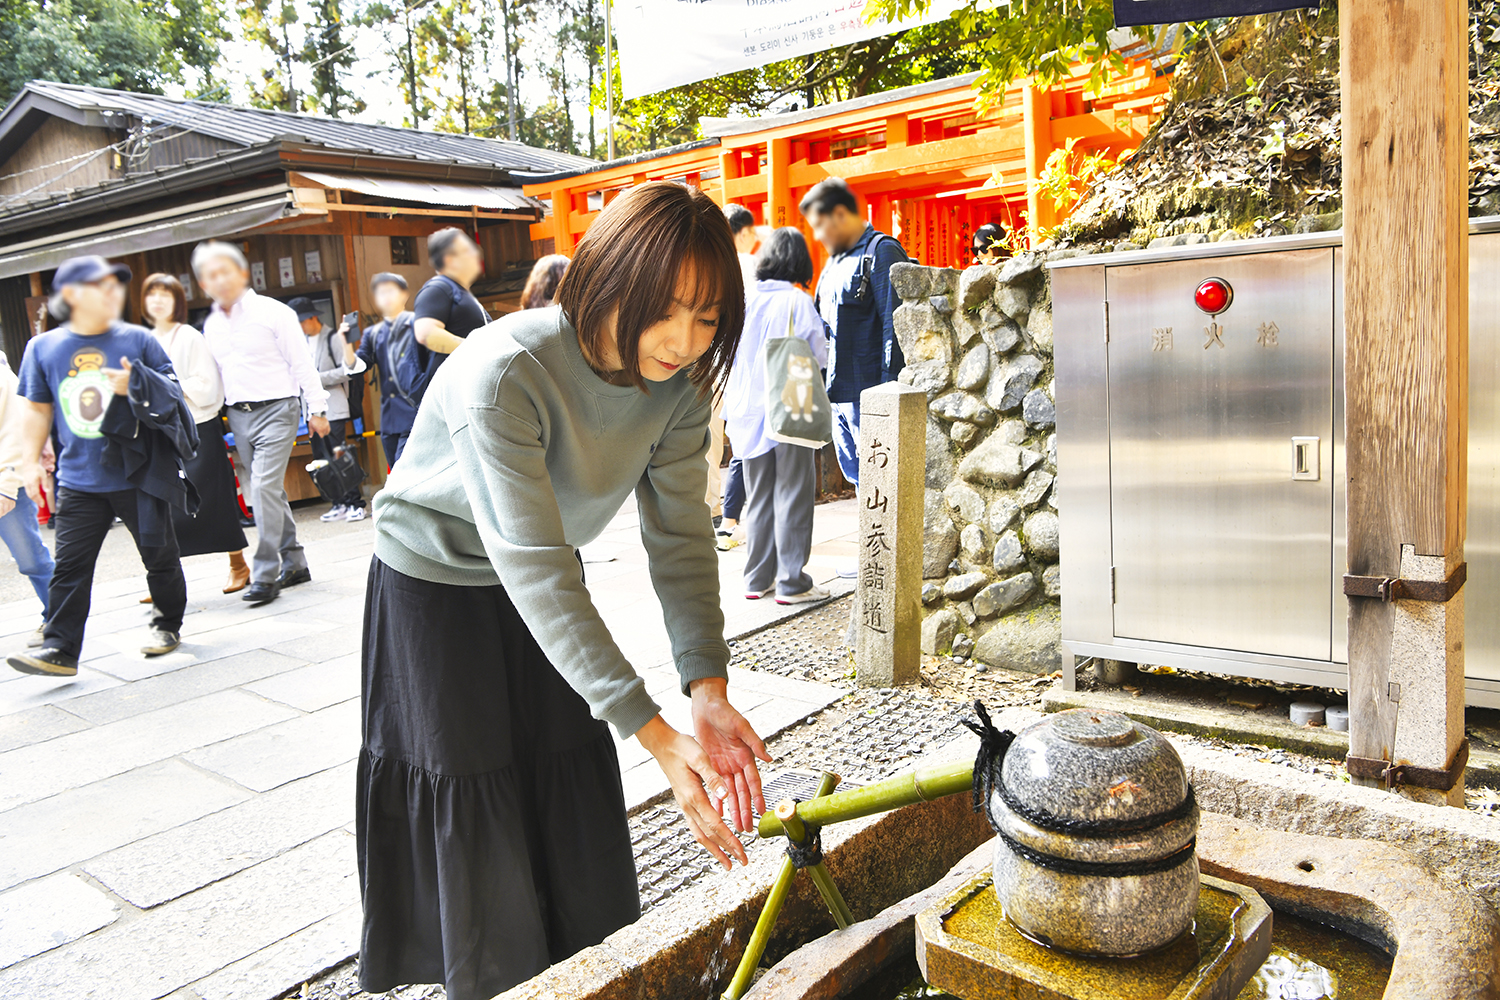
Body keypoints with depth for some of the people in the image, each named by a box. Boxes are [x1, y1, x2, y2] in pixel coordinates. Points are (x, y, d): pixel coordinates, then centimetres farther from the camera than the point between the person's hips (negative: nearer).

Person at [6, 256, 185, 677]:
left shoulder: (138, 339, 0)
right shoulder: (43, 347, 6)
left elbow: (175, 392, 3)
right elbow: (37, 409, 13)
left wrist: (137, 386, -16)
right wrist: (30, 460, 6)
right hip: (79, 481, 1)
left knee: (160, 556, 8)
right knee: (69, 566, -1)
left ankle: (167, 625, 27)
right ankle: (59, 649, 3)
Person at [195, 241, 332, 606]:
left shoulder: (272, 312, -5)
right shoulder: (211, 325, 13)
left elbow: (301, 363, -5)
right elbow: (217, 374, 20)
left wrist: (317, 410, -7)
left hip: (275, 410, -6)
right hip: (238, 415, 7)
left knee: (264, 487, -16)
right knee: (269, 492, 10)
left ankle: (265, 574, -12)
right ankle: (294, 564, 19)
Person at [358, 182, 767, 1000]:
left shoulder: (680, 381, -17)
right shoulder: (505, 373, -36)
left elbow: (681, 537, -17)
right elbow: (535, 570, -38)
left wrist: (709, 693, -30)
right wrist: (655, 736, -40)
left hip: (539, 586, 6)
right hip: (435, 586, -5)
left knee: (578, 815, 13)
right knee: (477, 823, 4)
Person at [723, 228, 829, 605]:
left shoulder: (745, 298, 3)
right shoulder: (798, 301, -9)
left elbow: (729, 355, 7)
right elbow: (820, 355, -4)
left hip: (749, 411, 5)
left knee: (758, 498, 13)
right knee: (792, 496, 2)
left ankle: (758, 579, 18)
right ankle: (791, 582, 5)